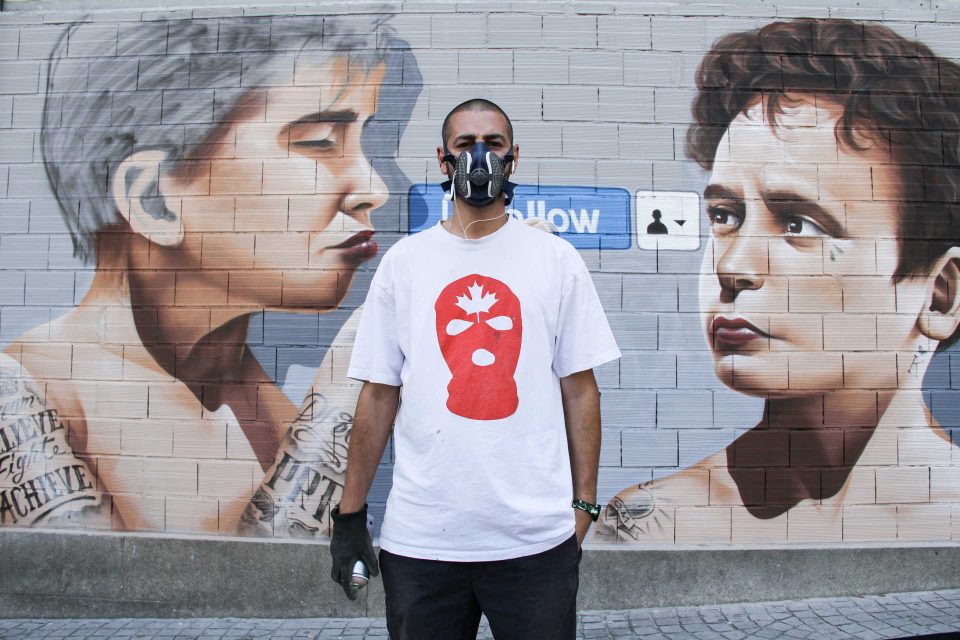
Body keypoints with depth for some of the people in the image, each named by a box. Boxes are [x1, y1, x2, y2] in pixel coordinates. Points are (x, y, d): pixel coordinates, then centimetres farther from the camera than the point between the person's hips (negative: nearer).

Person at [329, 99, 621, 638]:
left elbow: (580, 388, 3)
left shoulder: (558, 259, 3)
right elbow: (378, 394, 4)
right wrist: (350, 515, 3)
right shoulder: (404, 261, 4)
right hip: (418, 538, 1)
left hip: (536, 537, 0)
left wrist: (584, 506, -1)